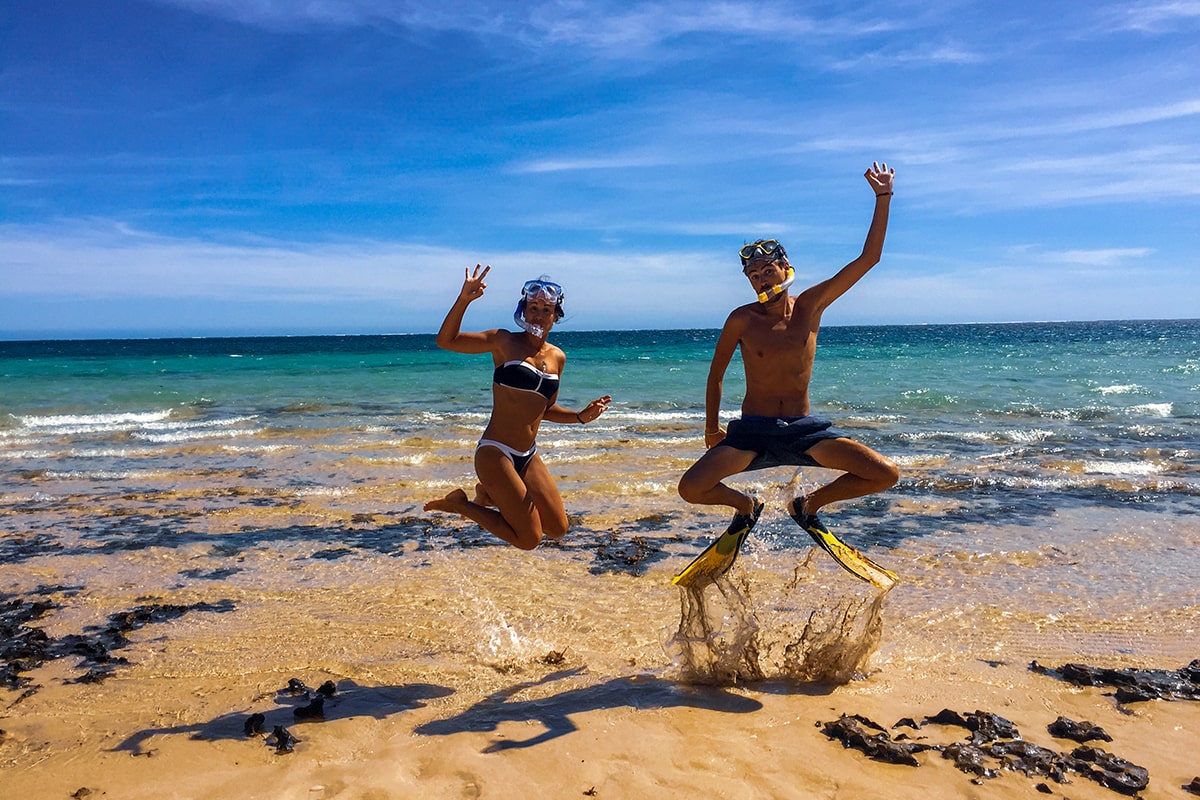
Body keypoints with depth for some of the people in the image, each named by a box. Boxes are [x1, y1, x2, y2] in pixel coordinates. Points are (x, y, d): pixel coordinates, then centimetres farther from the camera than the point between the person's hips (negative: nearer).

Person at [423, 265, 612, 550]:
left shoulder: (557, 357, 9)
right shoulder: (505, 342, -6)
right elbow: (446, 341, -12)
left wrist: (580, 416, 2)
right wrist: (464, 299, -25)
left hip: (528, 458, 6)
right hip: (495, 454, -6)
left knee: (558, 529, 12)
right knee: (529, 539, -5)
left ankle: (490, 494, 27)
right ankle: (460, 504, 13)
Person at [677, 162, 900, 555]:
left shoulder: (810, 305, -2)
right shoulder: (742, 319, -6)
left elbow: (868, 258, -3)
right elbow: (716, 375, 5)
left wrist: (883, 198, -7)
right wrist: (712, 427, 7)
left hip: (803, 429, 2)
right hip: (752, 431, -1)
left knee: (885, 475, -11)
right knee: (691, 488, -20)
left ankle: (809, 505, 14)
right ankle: (746, 505, 15)